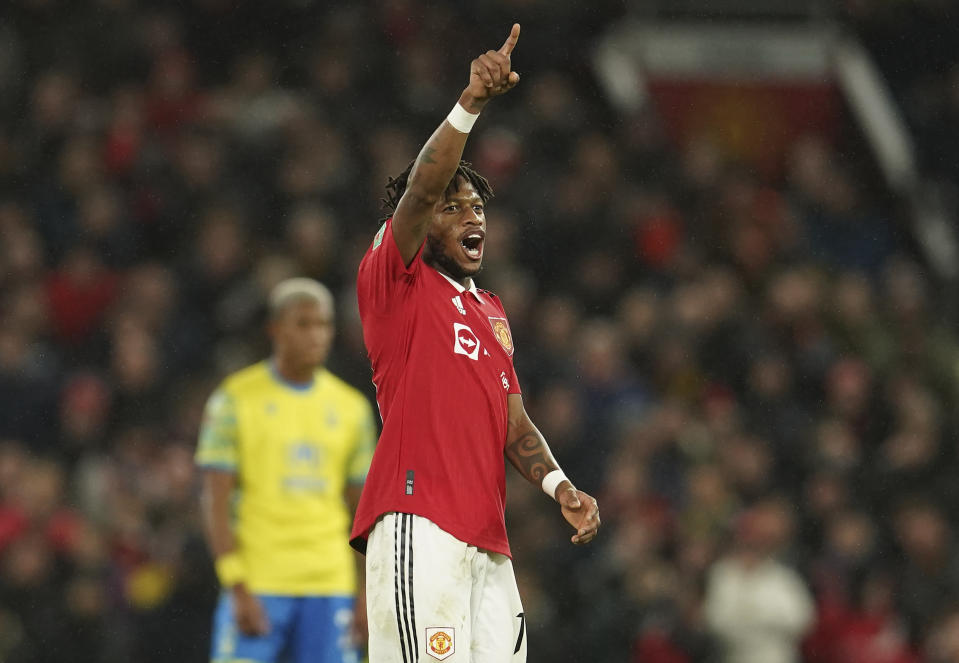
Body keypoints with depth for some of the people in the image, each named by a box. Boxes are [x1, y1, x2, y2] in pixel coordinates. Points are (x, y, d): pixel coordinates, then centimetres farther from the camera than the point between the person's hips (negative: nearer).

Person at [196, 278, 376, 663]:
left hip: (330, 586, 4)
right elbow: (216, 503, -5)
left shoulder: (352, 407, 11)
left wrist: (368, 595, 6)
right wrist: (237, 588, -13)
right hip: (257, 584, -4)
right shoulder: (236, 400, -1)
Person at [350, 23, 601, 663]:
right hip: (418, 525, -8)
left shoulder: (492, 312, 27)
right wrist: (470, 105, -24)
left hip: (487, 537, 8)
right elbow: (420, 190, -12)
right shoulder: (395, 280, 5)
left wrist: (558, 484, 6)